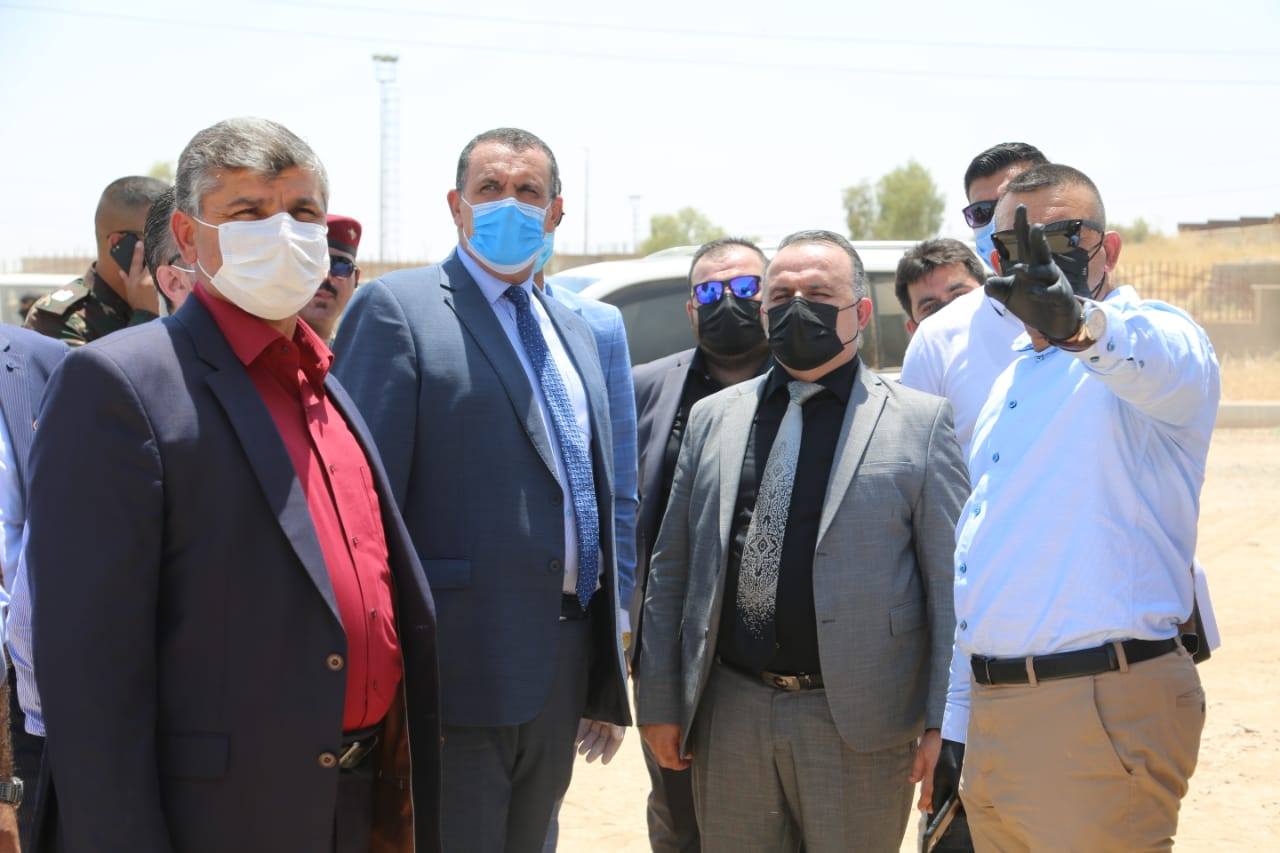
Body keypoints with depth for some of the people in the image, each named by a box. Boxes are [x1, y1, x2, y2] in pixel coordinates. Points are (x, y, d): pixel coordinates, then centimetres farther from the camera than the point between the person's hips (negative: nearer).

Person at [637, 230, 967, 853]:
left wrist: (943, 724, -9)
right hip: (730, 719, 3)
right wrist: (659, 702, 7)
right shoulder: (713, 418, 12)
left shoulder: (922, 423, 0)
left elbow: (952, 584, -3)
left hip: (859, 728, -3)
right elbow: (670, 569, 12)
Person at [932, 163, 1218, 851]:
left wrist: (1080, 322, -56)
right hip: (991, 710, 8)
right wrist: (956, 723, 21)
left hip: (1103, 715, -8)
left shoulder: (1150, 336, -7)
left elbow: (1169, 364, -34)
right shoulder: (1012, 381, 19)